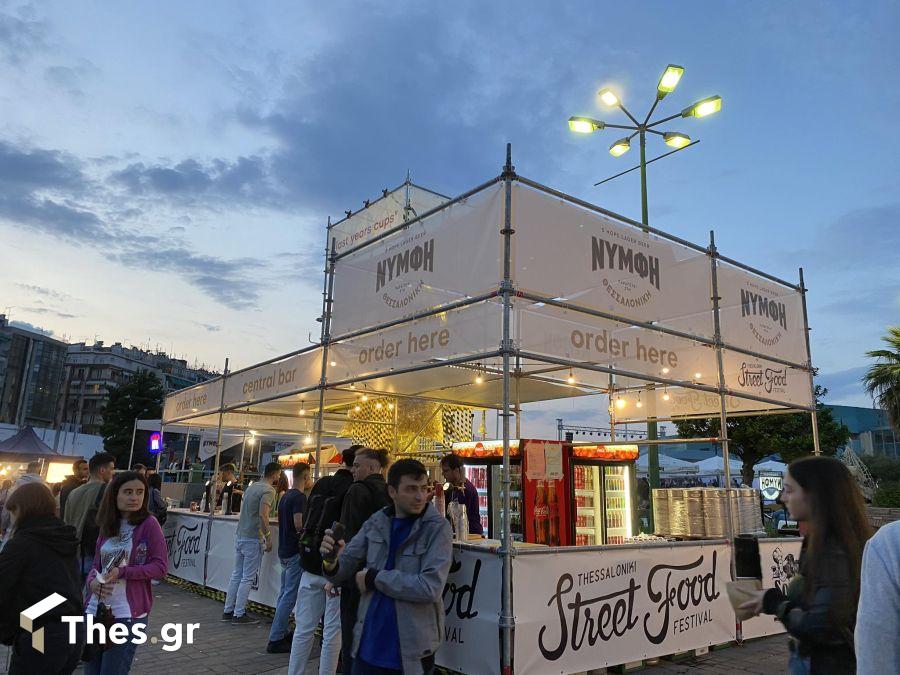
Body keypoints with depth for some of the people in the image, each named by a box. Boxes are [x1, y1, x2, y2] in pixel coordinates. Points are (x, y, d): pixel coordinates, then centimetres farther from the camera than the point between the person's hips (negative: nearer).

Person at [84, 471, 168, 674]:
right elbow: (96, 565, 12)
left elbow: (161, 566, -12)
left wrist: (123, 572, -20)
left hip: (128, 614, -5)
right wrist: (92, 581, -9)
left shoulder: (149, 525, -8)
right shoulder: (107, 526, 8)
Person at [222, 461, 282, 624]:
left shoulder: (252, 486, 14)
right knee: (247, 578, 0)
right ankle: (239, 614, 5)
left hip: (240, 536, 8)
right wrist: (268, 538, -16)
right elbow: (263, 515, -23)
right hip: (253, 539, -8)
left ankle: (228, 611, 21)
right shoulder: (268, 490, -14)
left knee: (236, 575, 15)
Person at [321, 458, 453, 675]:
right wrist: (332, 563, -21)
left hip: (411, 651, -3)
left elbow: (431, 587, -21)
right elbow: (345, 567, 2)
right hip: (368, 645, 4)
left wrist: (374, 578, -13)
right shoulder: (376, 522, 0)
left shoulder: (437, 528, -12)